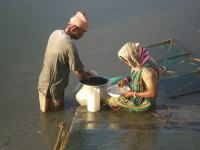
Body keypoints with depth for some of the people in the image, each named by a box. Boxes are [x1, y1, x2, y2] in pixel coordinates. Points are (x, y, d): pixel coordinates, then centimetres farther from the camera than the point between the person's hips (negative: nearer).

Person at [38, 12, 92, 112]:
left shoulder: (56, 33, -3)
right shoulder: (69, 46, -29)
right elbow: (78, 72, -19)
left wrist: (84, 74, 7)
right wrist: (87, 79, 3)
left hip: (43, 83, 8)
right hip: (53, 90, -8)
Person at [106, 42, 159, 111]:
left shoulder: (147, 70, -34)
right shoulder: (140, 62, -7)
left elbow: (152, 93, -29)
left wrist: (133, 94, -23)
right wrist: (126, 79, -3)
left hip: (144, 102, -9)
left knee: (110, 100, -9)